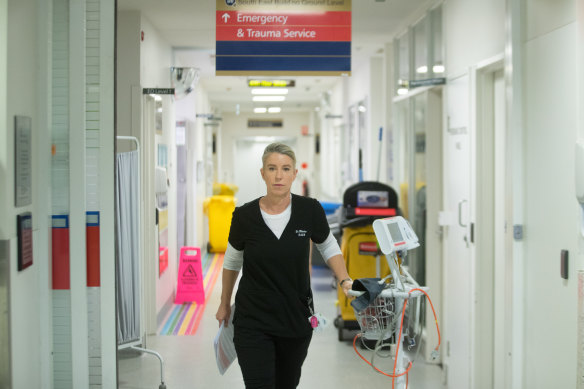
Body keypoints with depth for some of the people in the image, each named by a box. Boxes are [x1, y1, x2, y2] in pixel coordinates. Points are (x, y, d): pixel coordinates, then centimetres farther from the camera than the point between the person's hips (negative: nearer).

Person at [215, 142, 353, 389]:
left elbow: (329, 248, 9)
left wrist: (345, 281, -8)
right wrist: (224, 304, 19)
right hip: (253, 321, -2)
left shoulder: (310, 210, -10)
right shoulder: (245, 216, -10)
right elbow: (232, 261, 8)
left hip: (297, 318, 2)